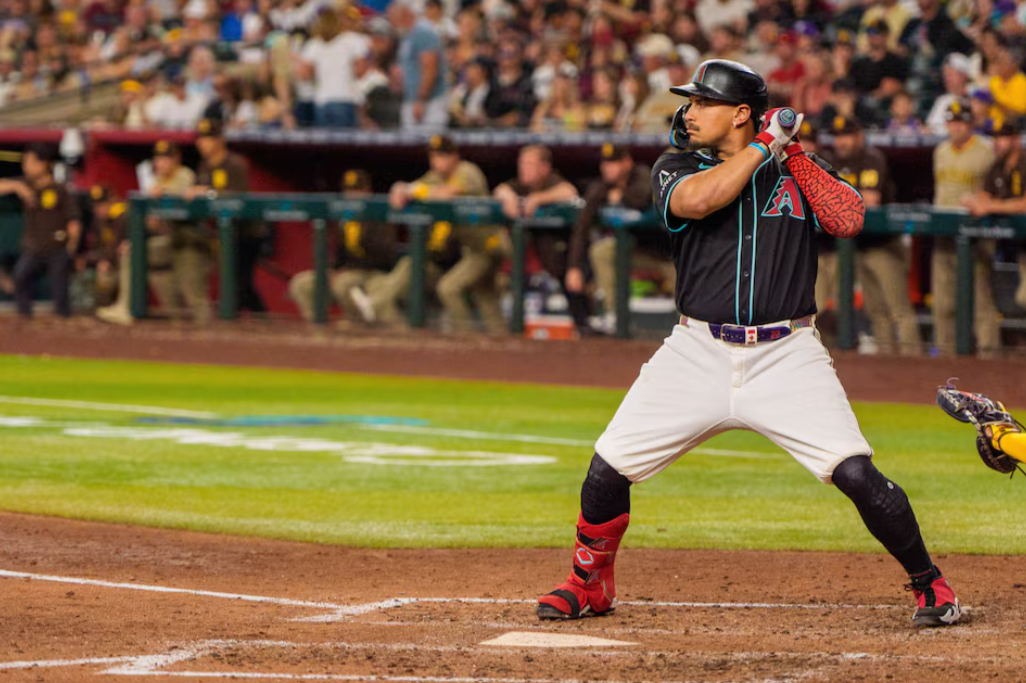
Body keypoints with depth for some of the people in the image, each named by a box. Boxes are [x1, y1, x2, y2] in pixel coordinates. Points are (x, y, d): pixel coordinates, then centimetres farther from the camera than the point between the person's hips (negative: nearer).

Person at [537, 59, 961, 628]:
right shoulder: (677, 167, 5)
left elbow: (849, 220, -10)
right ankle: (589, 584, 20)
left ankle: (928, 583, 3)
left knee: (855, 472, -16)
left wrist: (791, 152, -8)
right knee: (608, 469, -5)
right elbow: (697, 200, -18)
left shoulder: (795, 168, 7)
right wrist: (764, 146, -12)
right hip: (698, 355, 1)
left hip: (786, 358, -1)